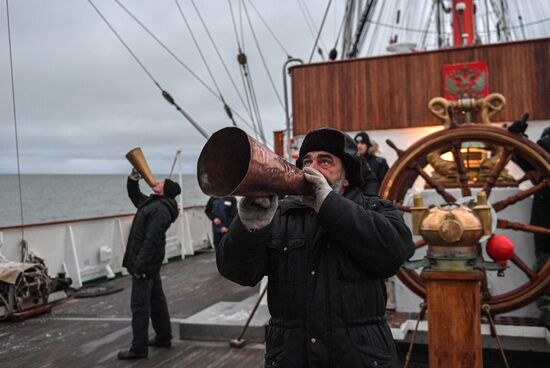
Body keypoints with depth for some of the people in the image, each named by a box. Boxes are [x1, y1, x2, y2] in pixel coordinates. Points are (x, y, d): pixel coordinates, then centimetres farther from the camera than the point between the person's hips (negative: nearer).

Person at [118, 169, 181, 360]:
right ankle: (163, 337, 28)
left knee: (140, 305, -6)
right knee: (156, 299, 17)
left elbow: (151, 240, -25)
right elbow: (134, 195, 30)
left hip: (145, 263, -10)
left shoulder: (160, 209, -20)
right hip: (149, 263, 10)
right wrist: (133, 179, 12)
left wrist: (140, 265, -26)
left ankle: (139, 348, 0)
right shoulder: (152, 203, 13)